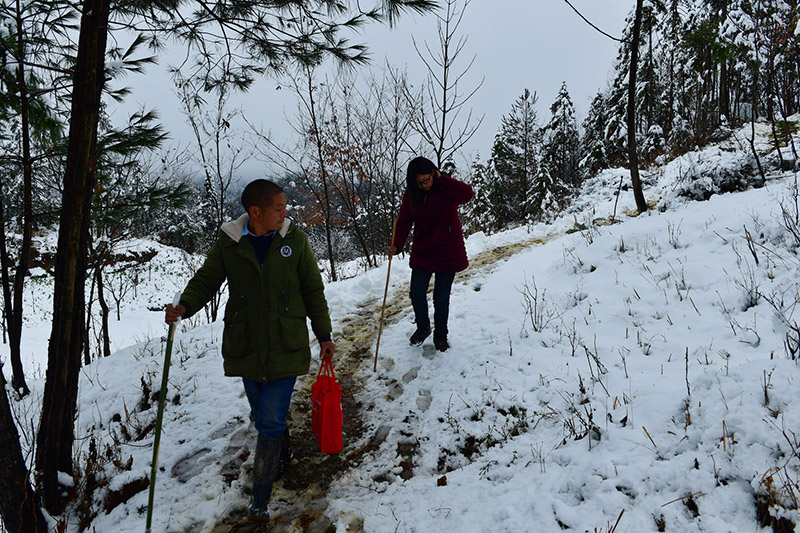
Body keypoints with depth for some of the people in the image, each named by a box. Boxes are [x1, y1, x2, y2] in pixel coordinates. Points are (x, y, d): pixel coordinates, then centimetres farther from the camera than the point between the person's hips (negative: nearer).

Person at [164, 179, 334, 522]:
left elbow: (313, 290, 3)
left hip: (286, 349, -2)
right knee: (261, 414, 18)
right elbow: (206, 280, 4)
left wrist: (324, 335, 6)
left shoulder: (294, 240, -4)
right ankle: (282, 454, 49)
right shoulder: (228, 243, -4)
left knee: (271, 422, -4)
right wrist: (185, 306, -16)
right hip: (246, 348, 2)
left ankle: (259, 500, 9)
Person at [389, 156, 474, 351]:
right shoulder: (411, 195, 0)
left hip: (447, 253, -3)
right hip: (422, 253, 3)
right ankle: (423, 327, 29)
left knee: (441, 298, 4)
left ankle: (440, 336, 27)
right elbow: (404, 221, -1)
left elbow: (468, 194, -31)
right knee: (416, 294, -1)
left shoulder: (447, 189, -11)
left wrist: (441, 179, -26)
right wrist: (397, 244, -18)